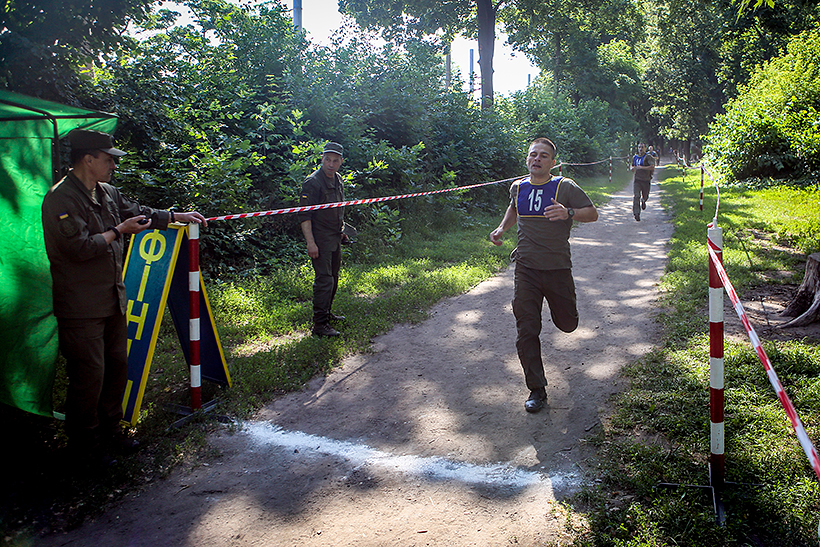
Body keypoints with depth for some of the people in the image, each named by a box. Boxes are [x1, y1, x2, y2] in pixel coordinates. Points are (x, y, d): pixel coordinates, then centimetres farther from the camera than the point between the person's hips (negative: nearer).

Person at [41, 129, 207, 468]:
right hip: (81, 307, -9)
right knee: (89, 375, -2)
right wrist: (119, 231, -14)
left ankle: (109, 431, 31)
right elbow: (79, 248, -24)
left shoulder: (106, 193, 10)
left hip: (112, 299, 9)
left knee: (117, 366, 15)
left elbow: (138, 213, 26)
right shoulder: (61, 199, -17)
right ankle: (84, 446, 15)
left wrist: (178, 217, 25)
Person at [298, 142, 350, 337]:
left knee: (333, 277, 17)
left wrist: (342, 230, 20)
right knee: (324, 280, -10)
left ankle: (326, 313, 32)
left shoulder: (338, 180, 10)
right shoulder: (313, 182, -16)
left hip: (335, 240, 9)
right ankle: (320, 325, -6)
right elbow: (304, 215, -19)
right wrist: (310, 242, -24)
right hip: (320, 240, -9)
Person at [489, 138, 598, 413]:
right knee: (526, 332, -3)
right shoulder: (518, 187, 6)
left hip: (558, 268, -2)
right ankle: (537, 390, 8)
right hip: (526, 269, 2)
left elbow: (593, 213, -3)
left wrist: (568, 213, -22)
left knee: (567, 324, 14)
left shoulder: (565, 187, -6)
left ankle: (561, 302, 52)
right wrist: (502, 228, 12)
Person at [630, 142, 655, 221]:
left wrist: (641, 167, -26)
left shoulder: (648, 157, -9)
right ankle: (636, 213, -19)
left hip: (646, 180, -2)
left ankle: (643, 201, 52)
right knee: (636, 196, -15)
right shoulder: (635, 157, 9)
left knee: (645, 196, 14)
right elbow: (632, 165, 28)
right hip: (636, 179, 2)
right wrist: (631, 168, 4)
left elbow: (652, 167, -23)